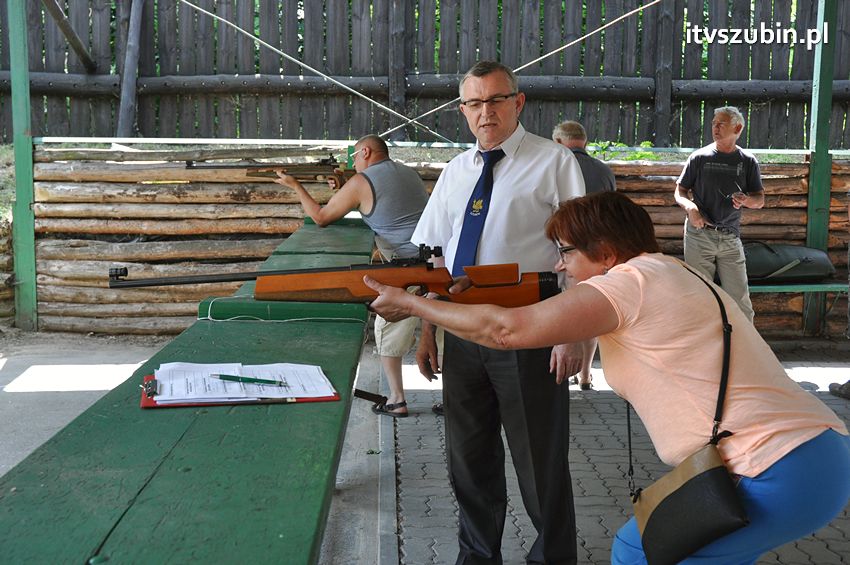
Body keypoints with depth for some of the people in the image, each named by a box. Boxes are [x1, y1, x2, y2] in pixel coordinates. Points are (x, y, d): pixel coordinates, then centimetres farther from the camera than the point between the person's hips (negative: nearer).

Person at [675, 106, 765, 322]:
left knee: (740, 298, -1)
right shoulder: (699, 157, 5)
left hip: (730, 237, 1)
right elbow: (680, 191, 8)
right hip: (699, 234, -1)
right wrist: (690, 208, -14)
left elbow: (760, 199, 9)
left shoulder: (747, 161, 8)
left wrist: (746, 200, -15)